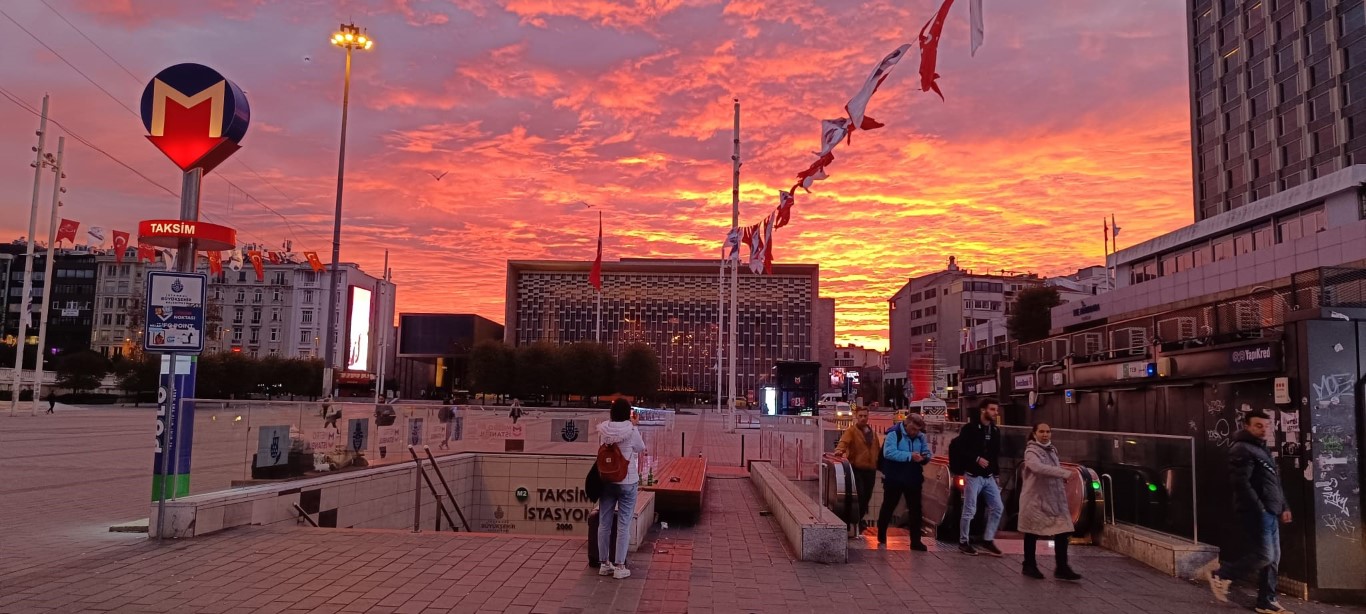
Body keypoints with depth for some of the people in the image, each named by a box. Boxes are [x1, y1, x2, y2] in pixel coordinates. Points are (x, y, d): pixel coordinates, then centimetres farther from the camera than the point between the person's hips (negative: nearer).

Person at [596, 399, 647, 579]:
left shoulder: (603, 429, -3)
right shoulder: (632, 431, -13)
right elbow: (640, 454, -3)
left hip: (606, 481, 4)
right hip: (627, 482, -4)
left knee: (604, 523, 12)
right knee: (624, 525, 3)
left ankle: (605, 564, 21)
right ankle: (619, 566, 7)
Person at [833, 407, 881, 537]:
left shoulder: (872, 432, 15)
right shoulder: (851, 430, -5)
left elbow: (878, 449, 20)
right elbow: (844, 441, -23)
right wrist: (839, 451, -43)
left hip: (870, 469, 6)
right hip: (857, 469, -6)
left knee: (866, 497, 10)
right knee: (859, 495, -14)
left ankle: (859, 520, 26)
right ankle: (852, 522, -3)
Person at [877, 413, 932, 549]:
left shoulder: (921, 437, 6)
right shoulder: (894, 434, -13)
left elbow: (928, 453, 4)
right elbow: (888, 452, -26)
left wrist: (925, 457, -21)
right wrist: (910, 456, -30)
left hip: (913, 479, 4)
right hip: (894, 478, -4)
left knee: (915, 509, 3)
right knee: (888, 507, 11)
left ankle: (916, 541, 8)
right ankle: (881, 535, 30)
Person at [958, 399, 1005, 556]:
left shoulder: (995, 430, 10)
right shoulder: (970, 428, -8)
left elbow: (996, 453, 17)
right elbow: (960, 449, -14)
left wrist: (996, 472, 12)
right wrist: (977, 459, -21)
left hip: (989, 477, 6)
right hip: (973, 476, -6)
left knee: (998, 507, 4)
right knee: (969, 511, -3)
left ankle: (988, 541, 16)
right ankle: (963, 542, 10)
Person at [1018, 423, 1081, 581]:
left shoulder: (1052, 450, 14)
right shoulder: (1031, 451, -11)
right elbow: (1039, 468, -31)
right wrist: (1065, 473, -35)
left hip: (1055, 498, 6)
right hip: (1035, 498, -6)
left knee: (1063, 531, -3)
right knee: (1032, 532, 5)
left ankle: (1062, 568, 3)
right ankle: (1029, 565, 19)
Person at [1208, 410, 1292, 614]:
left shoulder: (1262, 449, 19)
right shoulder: (1242, 449, -12)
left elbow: (1275, 483, 25)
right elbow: (1240, 483, -20)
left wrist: (1284, 507, 18)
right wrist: (1259, 509, -21)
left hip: (1270, 512, 10)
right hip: (1255, 512, -10)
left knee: (1273, 558, 9)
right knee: (1263, 556, -11)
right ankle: (1221, 575, 3)